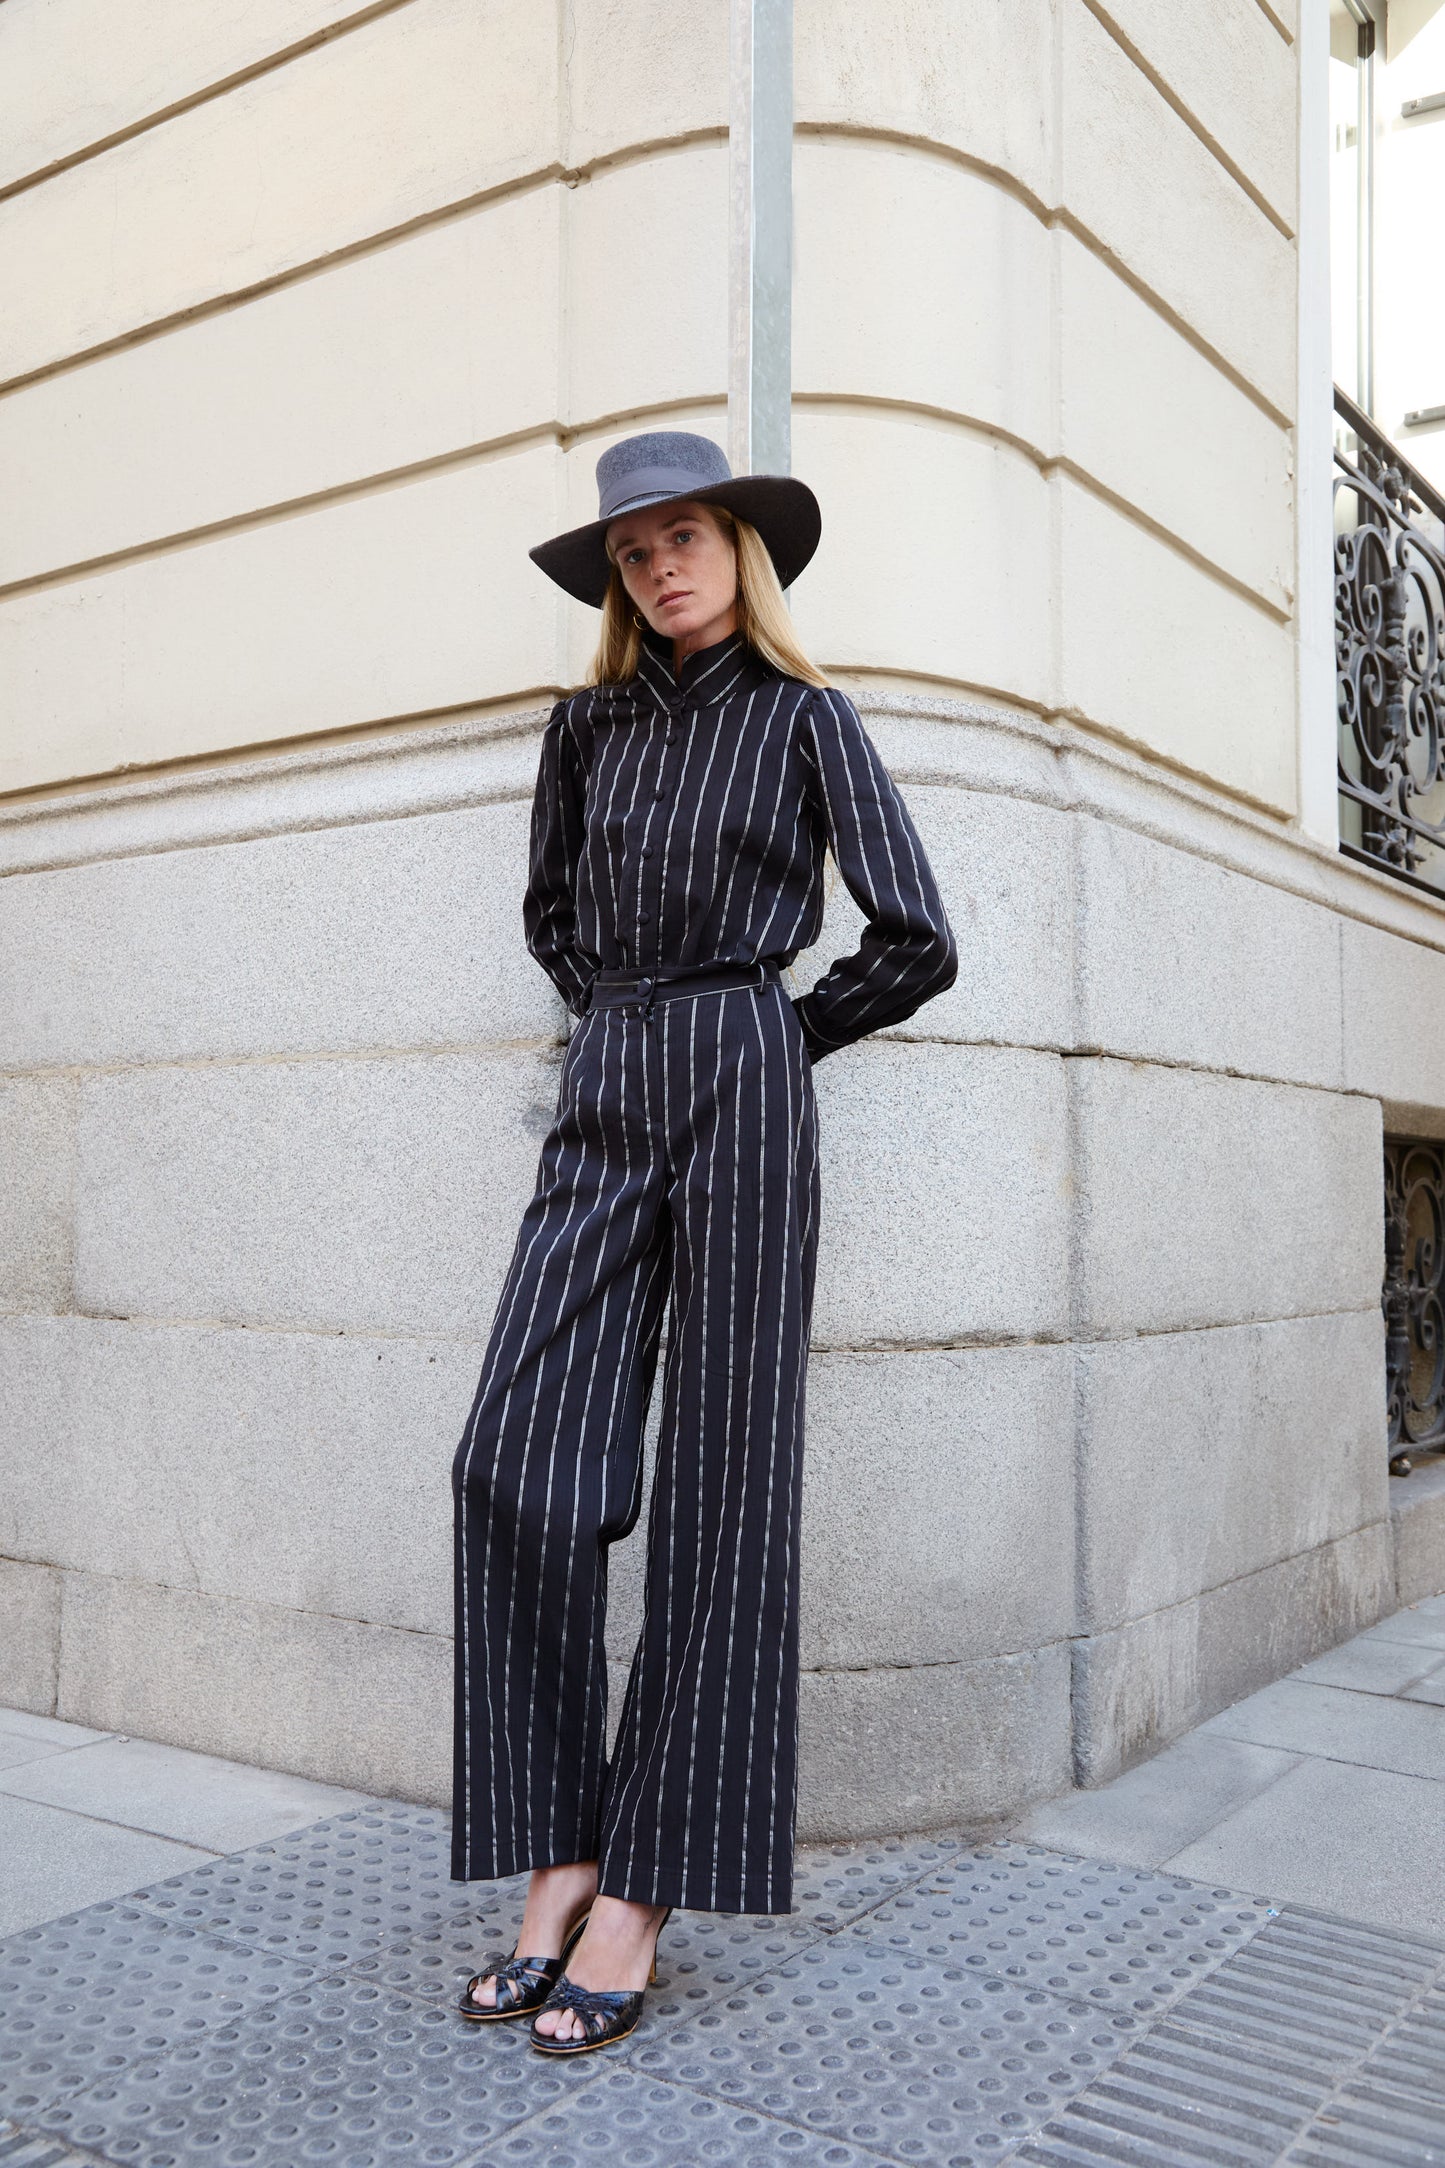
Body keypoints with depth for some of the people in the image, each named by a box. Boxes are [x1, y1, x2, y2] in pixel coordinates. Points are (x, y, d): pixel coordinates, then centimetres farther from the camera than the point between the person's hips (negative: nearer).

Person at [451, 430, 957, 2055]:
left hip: (742, 1096, -4)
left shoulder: (803, 717, 4)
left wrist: (768, 1031, 6)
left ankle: (646, 1893, 4)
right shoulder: (589, 723, 15)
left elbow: (916, 945, 0)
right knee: (517, 1461, -8)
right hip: (602, 1100, 4)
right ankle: (559, 1855, 3)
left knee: (719, 1482, -3)